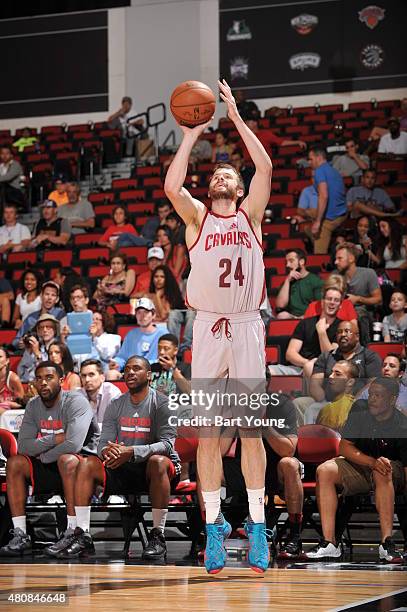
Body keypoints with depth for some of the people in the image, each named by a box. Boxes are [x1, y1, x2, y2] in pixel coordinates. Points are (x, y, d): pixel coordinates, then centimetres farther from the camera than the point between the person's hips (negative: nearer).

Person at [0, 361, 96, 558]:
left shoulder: (76, 402, -16)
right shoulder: (33, 406, 5)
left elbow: (73, 445, -29)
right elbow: (23, 447, -3)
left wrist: (43, 456, -13)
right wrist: (54, 439, -18)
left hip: (83, 462, -7)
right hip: (50, 467, 7)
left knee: (66, 460, -38)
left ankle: (73, 533, -34)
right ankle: (20, 536, -18)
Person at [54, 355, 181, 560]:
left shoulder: (161, 403, -7)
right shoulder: (115, 406, 9)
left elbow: (167, 443, -19)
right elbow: (103, 443, 4)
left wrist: (132, 452, -35)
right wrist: (107, 450, -24)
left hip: (154, 472, -5)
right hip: (124, 472, 5)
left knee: (158, 461, -39)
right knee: (87, 464, -17)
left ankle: (157, 535, -33)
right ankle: (82, 535, -22)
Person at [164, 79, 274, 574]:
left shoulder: (250, 214, 11)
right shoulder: (197, 216, 9)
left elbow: (265, 168, -3)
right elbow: (171, 186, -10)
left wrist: (237, 119, 0)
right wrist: (191, 135, -4)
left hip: (247, 328, 0)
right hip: (207, 329, 0)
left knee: (251, 430, 1)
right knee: (208, 433, 0)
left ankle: (257, 524, 5)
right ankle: (213, 524, 4)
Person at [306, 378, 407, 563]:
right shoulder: (359, 415, -4)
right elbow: (344, 447, -8)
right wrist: (373, 462, -25)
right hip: (358, 468, 4)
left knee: (383, 473, -39)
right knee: (324, 471, -23)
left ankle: (387, 544, -40)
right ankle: (329, 543, -27)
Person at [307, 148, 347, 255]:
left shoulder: (320, 171, -10)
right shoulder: (335, 171, 18)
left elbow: (324, 196, -22)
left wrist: (317, 222, -23)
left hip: (329, 218, -10)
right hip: (342, 215, 10)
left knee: (320, 253, -8)